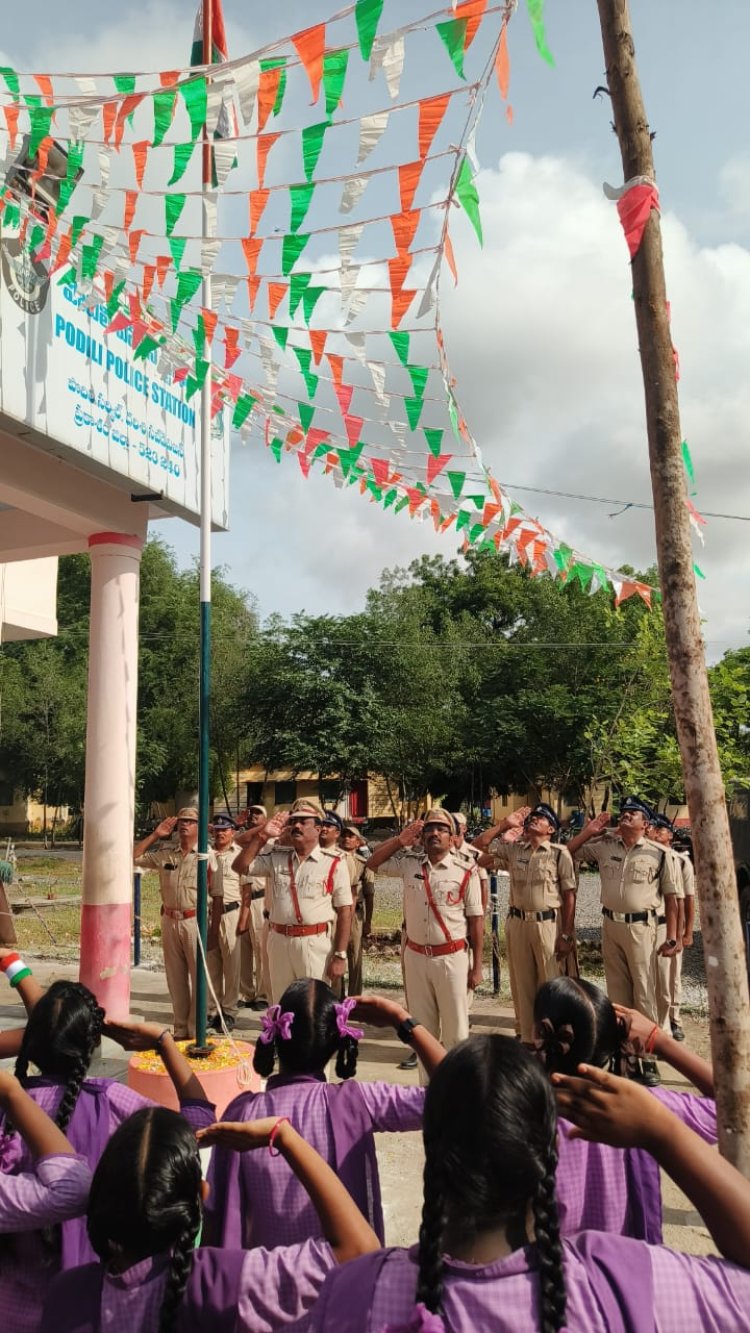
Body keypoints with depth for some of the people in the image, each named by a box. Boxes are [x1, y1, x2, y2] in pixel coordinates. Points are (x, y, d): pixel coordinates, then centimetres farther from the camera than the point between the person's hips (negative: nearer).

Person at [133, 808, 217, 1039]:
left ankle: (196, 1031, 8)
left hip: (195, 921, -4)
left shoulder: (206, 855, -4)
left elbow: (214, 889, -6)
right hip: (170, 921, 5)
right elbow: (134, 857, 11)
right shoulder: (165, 855, 8)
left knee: (198, 976, -1)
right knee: (175, 977, 12)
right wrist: (155, 835, 5)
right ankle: (180, 1028, 23)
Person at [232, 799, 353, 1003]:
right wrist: (262, 835, -3)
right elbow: (240, 867, 5)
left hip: (315, 943, -4)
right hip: (279, 941, 4)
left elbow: (344, 911, -5)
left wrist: (340, 955, -9)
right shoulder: (276, 858, 9)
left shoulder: (333, 864, -4)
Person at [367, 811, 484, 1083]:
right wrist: (400, 840, -5)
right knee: (422, 1027, 15)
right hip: (415, 956, 3)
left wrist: (476, 966, -5)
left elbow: (476, 919, -5)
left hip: (452, 957, -3)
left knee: (455, 1029, 4)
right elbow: (372, 863, 8)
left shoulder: (465, 871, -8)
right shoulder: (409, 862, 1)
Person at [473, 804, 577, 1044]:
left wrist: (566, 935, -9)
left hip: (548, 924, -4)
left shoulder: (560, 854, -4)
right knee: (521, 984, 11)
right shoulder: (512, 850, 7)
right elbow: (476, 848, 5)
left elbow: (569, 895, -5)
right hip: (517, 923, 4)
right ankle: (526, 1038, 23)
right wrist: (504, 824, 2)